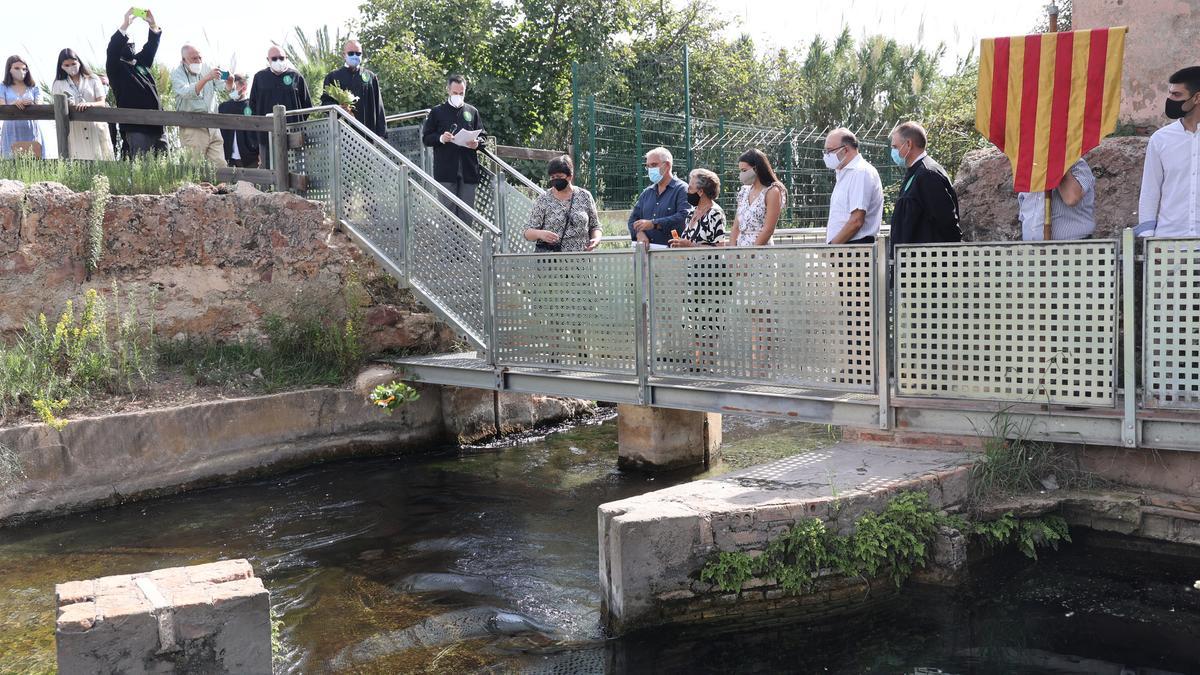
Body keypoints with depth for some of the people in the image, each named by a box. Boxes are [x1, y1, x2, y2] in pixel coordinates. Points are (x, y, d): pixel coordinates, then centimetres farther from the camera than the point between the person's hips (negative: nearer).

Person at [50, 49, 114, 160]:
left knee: (97, 158, -6)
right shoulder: (59, 84, 11)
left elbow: (102, 103, 1)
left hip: (94, 129, 0)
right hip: (73, 131, 0)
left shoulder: (93, 79, 8)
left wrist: (89, 104, -21)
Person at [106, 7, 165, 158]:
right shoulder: (115, 68, 4)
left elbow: (151, 46, 17)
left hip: (156, 125, 7)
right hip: (136, 128, -6)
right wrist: (125, 25, -21)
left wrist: (153, 25, 0)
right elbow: (112, 49, -13)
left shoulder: (141, 62, 23)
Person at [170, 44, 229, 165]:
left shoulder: (206, 68, 11)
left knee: (220, 165, -3)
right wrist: (206, 78, -32)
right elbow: (187, 93, -21)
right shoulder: (177, 73, -2)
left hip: (213, 127, 4)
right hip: (192, 129, -4)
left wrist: (229, 84, -21)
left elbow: (225, 88, 4)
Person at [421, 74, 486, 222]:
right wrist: (441, 138, -13)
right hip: (446, 170, -2)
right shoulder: (437, 111, 7)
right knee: (448, 207, -2)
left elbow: (483, 135, 17)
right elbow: (426, 138, 6)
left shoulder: (472, 111, 13)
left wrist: (477, 142, -6)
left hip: (469, 169, 2)